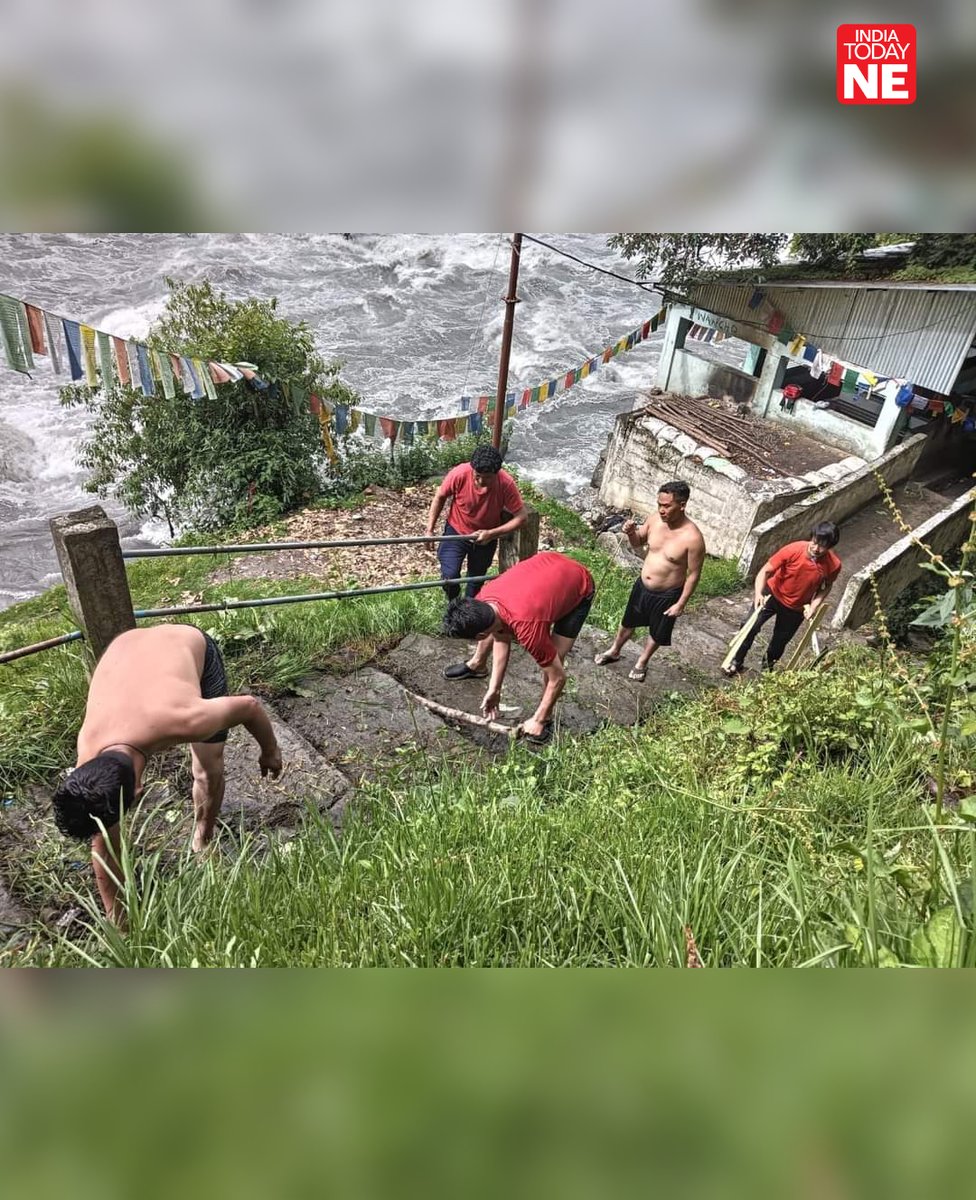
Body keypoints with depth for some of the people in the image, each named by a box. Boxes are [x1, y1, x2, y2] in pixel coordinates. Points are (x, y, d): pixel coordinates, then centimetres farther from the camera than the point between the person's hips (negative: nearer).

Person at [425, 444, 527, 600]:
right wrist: (430, 530, -9)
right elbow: (440, 497, -9)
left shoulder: (506, 483, -29)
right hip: (457, 531, -1)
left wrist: (491, 534, -30)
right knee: (450, 575, -17)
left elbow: (521, 517, -22)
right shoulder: (459, 474, -28)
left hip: (486, 537, 1)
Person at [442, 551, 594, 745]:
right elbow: (501, 638, -3)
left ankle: (545, 718, 8)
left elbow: (558, 676, -28)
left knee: (553, 661, -16)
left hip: (580, 586, -6)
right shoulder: (483, 600, -22)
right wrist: (494, 689, -6)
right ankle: (477, 666, 36)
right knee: (489, 623, 10)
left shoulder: (528, 627, -41)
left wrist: (537, 720, -15)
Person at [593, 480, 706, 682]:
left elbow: (693, 574, -17)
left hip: (666, 595, -4)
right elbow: (638, 543, 6)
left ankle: (641, 663, 46)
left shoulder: (692, 538, -28)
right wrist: (631, 532, -17)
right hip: (642, 586, 5)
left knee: (657, 632, 20)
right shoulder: (655, 519, -13)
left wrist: (681, 603, -13)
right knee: (628, 621, 26)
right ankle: (614, 651, 51)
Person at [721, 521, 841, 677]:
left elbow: (826, 587, -2)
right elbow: (766, 571, -24)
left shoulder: (833, 565, -24)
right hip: (773, 594, -2)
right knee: (750, 626, -13)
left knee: (780, 640, 15)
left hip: (796, 607, 2)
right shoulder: (793, 550, -31)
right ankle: (736, 662, 7)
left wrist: (814, 605, -16)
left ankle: (769, 665, 45)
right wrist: (758, 593, -39)